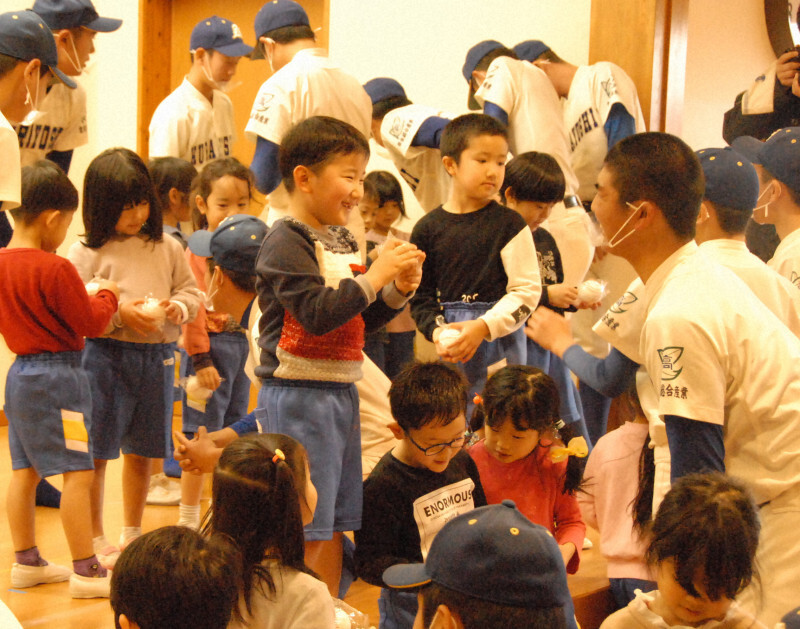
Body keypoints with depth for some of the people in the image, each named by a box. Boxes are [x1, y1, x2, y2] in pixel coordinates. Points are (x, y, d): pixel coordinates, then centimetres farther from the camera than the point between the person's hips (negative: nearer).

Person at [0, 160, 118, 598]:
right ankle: (86, 571, 1)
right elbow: (91, 323, -14)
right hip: (57, 377, -9)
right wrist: (107, 295, 6)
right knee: (78, 473, -3)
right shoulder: (55, 269, -19)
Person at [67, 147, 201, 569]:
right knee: (96, 451, 1)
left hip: (157, 356, 4)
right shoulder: (85, 253, -5)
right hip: (104, 355, -4)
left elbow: (191, 291, 13)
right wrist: (120, 314, -19)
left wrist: (179, 308, -8)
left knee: (141, 451, 14)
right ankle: (95, 539, 16)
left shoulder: (167, 249, 9)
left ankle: (132, 532, 30)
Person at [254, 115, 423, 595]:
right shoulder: (287, 242, -12)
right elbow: (318, 314, -24)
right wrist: (377, 274, -20)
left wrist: (399, 291, 3)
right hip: (298, 396, -9)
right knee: (305, 528, -5)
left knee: (335, 523, 15)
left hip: (340, 392, 9)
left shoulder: (343, 241, 14)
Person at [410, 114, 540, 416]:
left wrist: (483, 327, -15)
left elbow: (527, 290, -5)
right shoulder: (428, 229, 5)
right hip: (451, 352, 2)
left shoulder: (509, 224, -2)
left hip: (501, 342, -2)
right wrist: (437, 333, -9)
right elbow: (421, 295, 8)